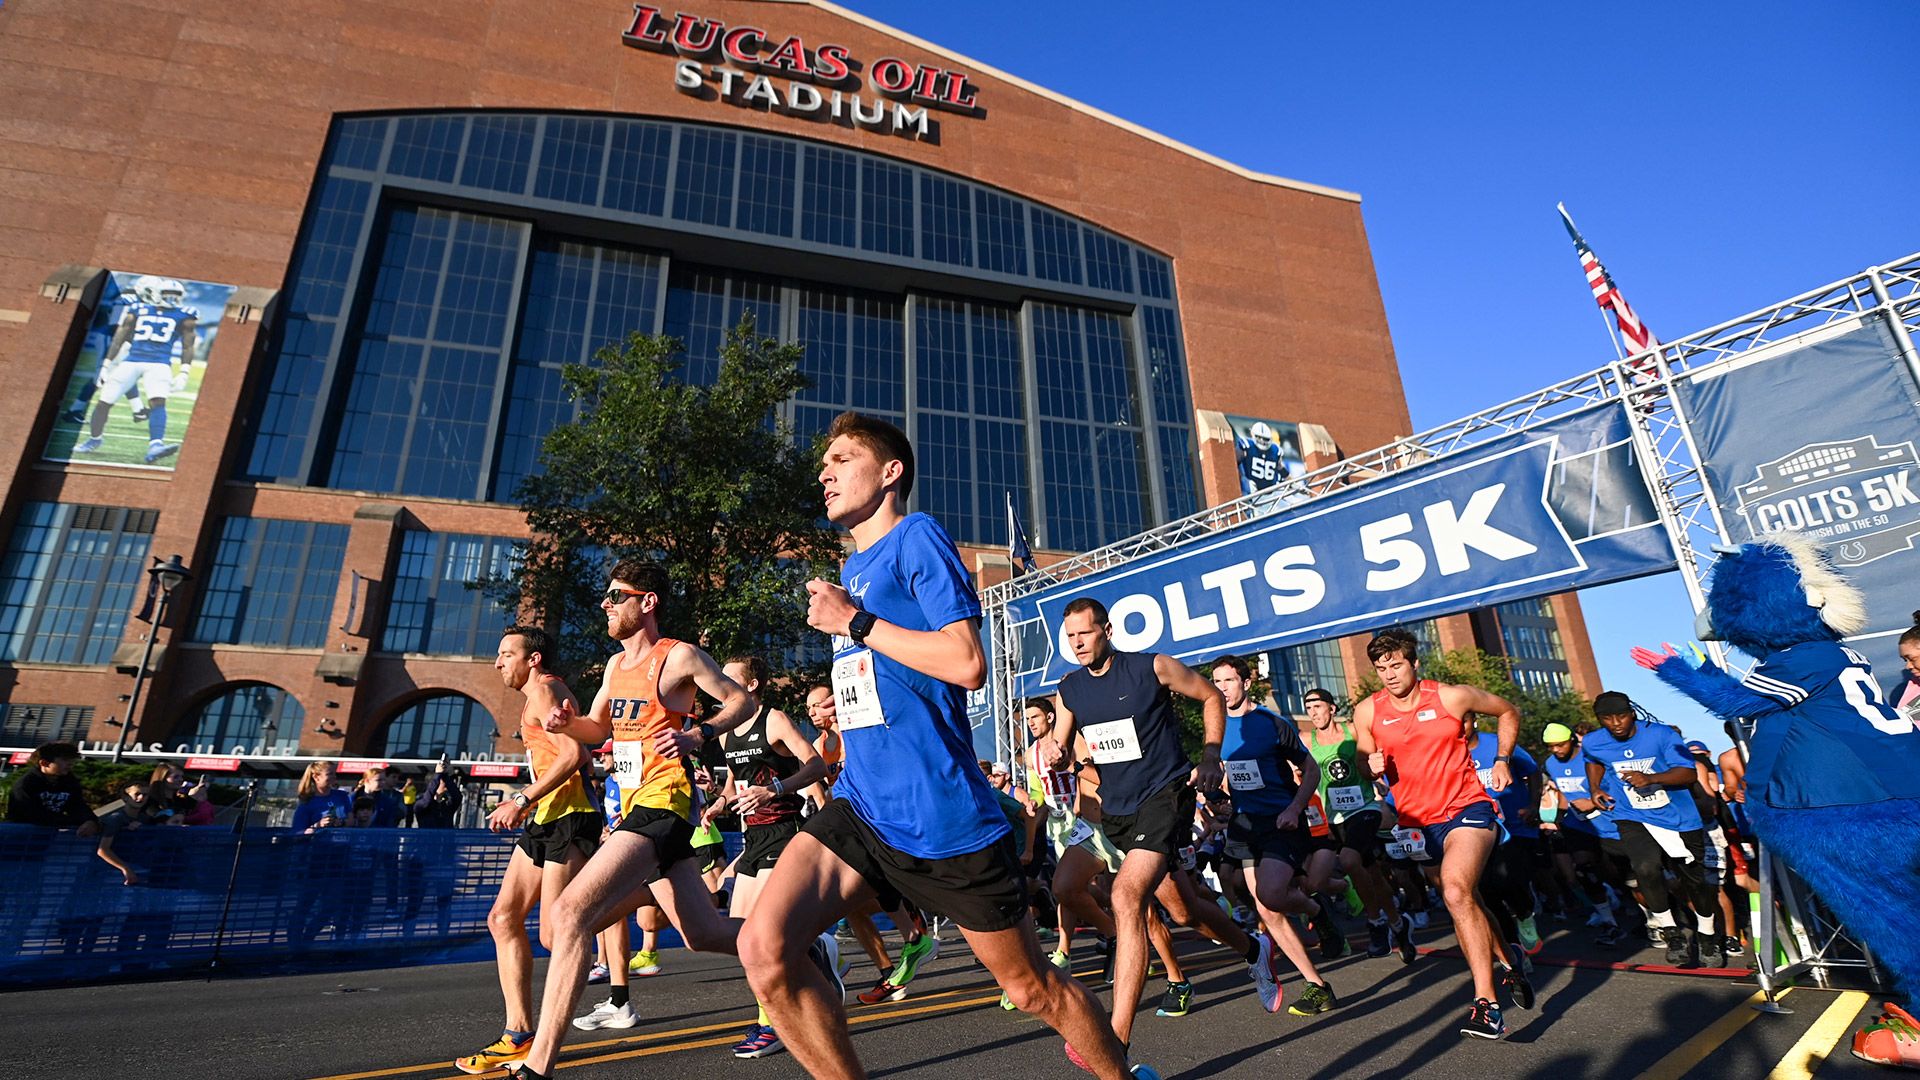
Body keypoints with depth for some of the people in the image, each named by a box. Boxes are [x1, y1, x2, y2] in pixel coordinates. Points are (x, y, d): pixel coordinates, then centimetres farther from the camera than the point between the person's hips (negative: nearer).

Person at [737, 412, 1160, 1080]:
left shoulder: (916, 537, -7)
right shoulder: (851, 569, 17)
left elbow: (967, 664, -20)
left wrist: (854, 621, -14)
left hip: (943, 815, -7)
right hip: (860, 807, 7)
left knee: (1034, 989, 10)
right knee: (764, 947, -13)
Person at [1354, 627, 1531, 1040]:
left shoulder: (1452, 696, -9)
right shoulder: (1366, 713, -5)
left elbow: (1508, 712, 10)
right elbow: (1364, 757, 9)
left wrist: (1501, 760, 0)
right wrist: (1372, 765, -14)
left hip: (1467, 808, -4)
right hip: (1416, 821, 4)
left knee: (1456, 890, -26)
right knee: (1466, 899, 20)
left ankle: (1486, 1003, -20)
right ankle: (1506, 963, 47)